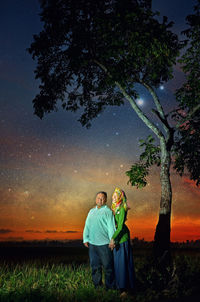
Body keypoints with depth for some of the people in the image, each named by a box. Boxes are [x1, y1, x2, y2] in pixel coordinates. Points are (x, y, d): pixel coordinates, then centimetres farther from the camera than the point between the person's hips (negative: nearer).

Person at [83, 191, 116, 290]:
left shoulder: (108, 211, -2)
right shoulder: (91, 211, 16)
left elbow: (111, 227, -8)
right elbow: (87, 226, 17)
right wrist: (85, 239, 10)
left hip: (104, 244, -5)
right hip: (92, 243, 6)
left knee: (108, 266, 1)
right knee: (95, 266, 12)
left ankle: (110, 287, 11)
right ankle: (97, 285, 25)